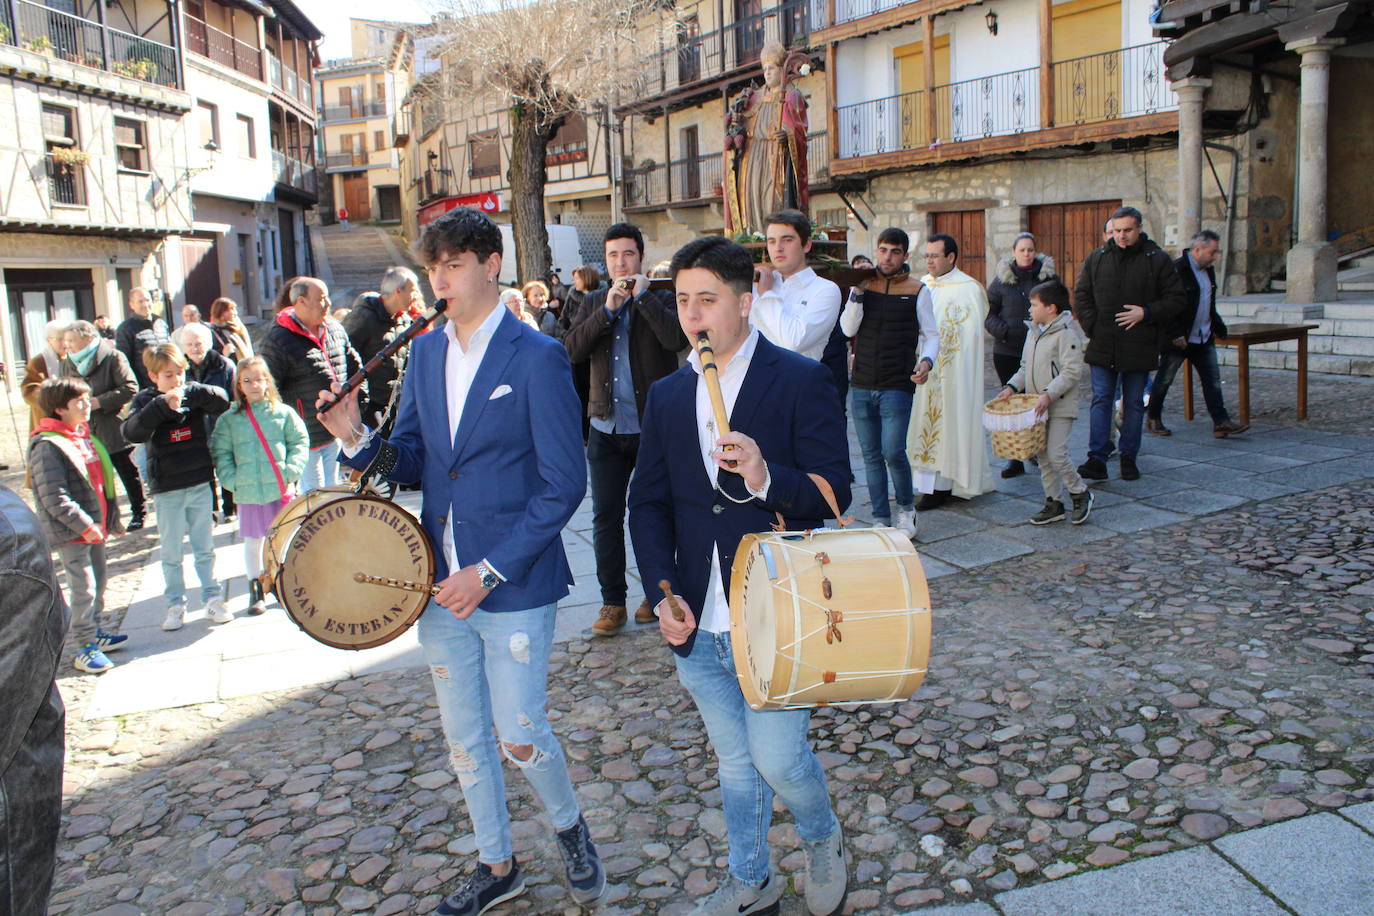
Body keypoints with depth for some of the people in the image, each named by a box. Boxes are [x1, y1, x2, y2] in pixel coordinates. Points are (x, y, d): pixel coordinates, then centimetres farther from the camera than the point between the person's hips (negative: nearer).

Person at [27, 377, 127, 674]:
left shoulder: (85, 437, 12)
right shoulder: (47, 446, -17)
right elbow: (53, 497, -21)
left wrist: (108, 518, 18)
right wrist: (83, 524, -21)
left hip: (95, 526, 9)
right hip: (70, 533, -9)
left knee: (98, 583, 18)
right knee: (84, 589, -6)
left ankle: (98, 631, 33)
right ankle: (84, 647, 3)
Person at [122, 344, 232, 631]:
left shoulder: (194, 394, 1)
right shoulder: (146, 400, -4)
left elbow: (223, 400, -15)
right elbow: (131, 432, -20)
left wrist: (193, 392, -29)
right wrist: (162, 405, -29)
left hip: (200, 484, 1)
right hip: (166, 490, -1)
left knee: (205, 548, 12)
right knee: (170, 552, 8)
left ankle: (212, 598, 23)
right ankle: (175, 604, 21)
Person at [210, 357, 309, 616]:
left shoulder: (283, 412, 2)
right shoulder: (229, 420, 3)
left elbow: (300, 441, 3)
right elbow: (220, 453, 4)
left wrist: (291, 471, -8)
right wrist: (232, 480, -7)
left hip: (281, 489, 0)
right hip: (248, 494, 0)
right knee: (252, 542, 8)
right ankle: (256, 590, 22)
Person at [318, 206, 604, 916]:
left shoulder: (536, 357, -13)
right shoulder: (424, 354, 7)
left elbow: (564, 483, -15)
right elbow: (412, 461, 11)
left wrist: (490, 571, -17)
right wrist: (359, 439, -10)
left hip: (514, 585, -6)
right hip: (442, 583, 6)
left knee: (519, 737, 2)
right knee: (463, 737, 17)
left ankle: (569, 827, 34)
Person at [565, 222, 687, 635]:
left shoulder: (662, 300, 0)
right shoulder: (594, 303, 10)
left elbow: (677, 338, -21)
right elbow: (573, 349, -5)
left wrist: (642, 296, -14)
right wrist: (608, 310, -13)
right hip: (606, 429, 3)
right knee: (606, 517, 4)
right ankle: (613, 601, 14)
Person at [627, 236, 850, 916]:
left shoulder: (802, 381, -7)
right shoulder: (667, 396, 7)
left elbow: (833, 493, -12)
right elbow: (648, 503, 8)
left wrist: (766, 478, -31)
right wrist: (664, 594, -4)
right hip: (697, 624, 5)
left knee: (776, 757, 0)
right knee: (734, 761, 18)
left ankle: (823, 839, 34)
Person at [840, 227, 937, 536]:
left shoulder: (917, 290, 1)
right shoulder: (863, 285, 8)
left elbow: (931, 334, 4)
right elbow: (848, 329, -1)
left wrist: (927, 360, -15)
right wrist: (858, 292, -11)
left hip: (897, 386, -3)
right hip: (861, 385, 3)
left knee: (893, 451, -11)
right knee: (871, 455, 7)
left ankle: (906, 507, 16)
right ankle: (881, 520, 17)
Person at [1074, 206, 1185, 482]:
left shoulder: (1157, 260, 0)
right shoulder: (1096, 258, 6)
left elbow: (1175, 299, 1)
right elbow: (1081, 296, 12)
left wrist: (1146, 313, -13)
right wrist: (1092, 326, -2)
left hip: (1139, 347, -1)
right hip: (1102, 346, 1)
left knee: (1134, 403, 8)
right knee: (1101, 401, -2)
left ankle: (1128, 458, 17)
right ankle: (1097, 460, -4)